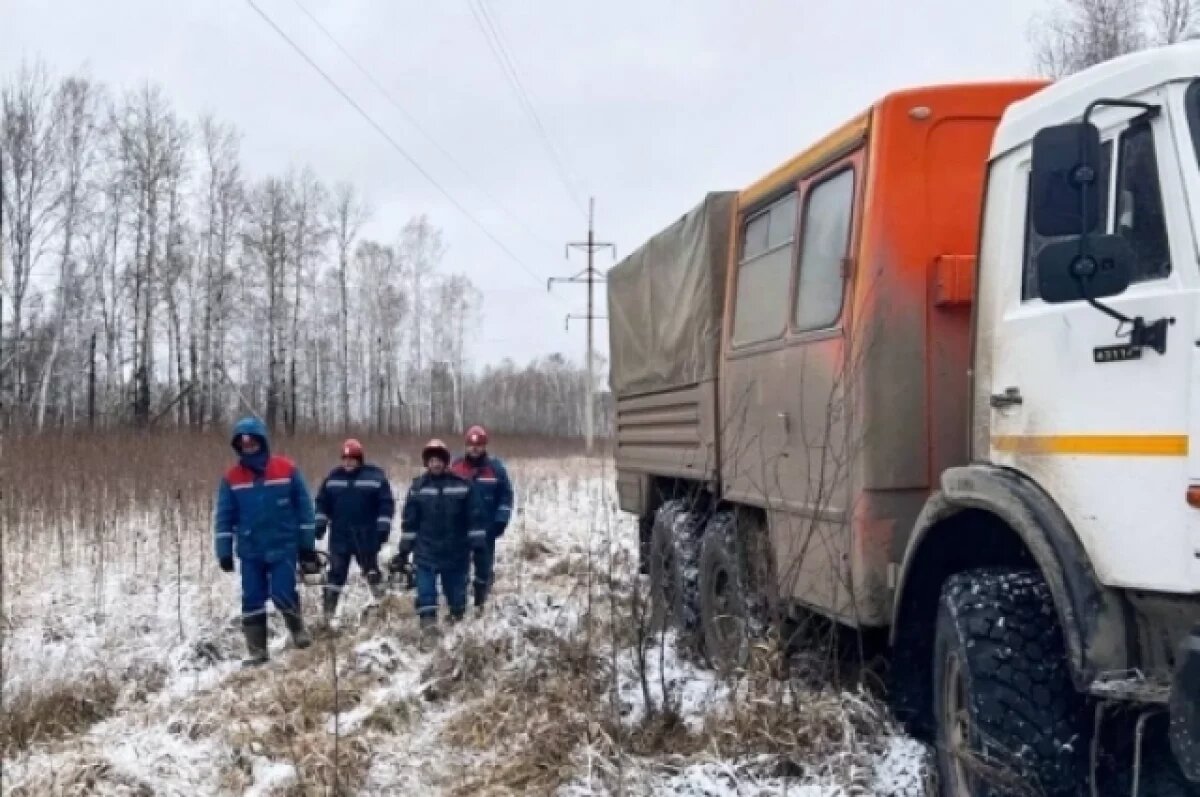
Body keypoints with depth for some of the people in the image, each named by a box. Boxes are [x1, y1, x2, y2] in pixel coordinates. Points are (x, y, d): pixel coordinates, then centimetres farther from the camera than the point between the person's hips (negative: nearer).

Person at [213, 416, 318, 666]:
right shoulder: (231, 478, 0)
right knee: (252, 600, 3)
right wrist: (224, 551, 0)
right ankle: (257, 652, 14)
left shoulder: (286, 470, -4)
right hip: (250, 551, 2)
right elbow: (224, 517, 5)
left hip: (283, 547, -2)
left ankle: (297, 628, 21)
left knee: (282, 595, -9)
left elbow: (304, 507, 0)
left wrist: (307, 544, 0)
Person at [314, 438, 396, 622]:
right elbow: (322, 502, 11)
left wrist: (383, 527, -11)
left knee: (371, 569, 12)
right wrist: (320, 523, 4)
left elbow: (386, 503, -6)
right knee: (336, 571, 1)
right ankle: (327, 611, 1)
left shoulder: (375, 475, -6)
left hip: (366, 536, -2)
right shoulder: (333, 476, 4)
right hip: (339, 535, 2)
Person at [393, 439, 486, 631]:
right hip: (426, 551, 0)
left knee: (456, 588, 11)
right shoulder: (418, 486, 2)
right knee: (425, 589, -10)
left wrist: (477, 544, -4)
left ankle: (458, 620, 32)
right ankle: (427, 621, -12)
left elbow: (474, 516, -1)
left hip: (455, 551, 0)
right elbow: (409, 519, 5)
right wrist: (404, 549, 5)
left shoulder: (462, 485, -2)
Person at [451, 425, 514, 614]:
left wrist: (501, 520, -8)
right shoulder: (456, 467, 0)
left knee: (484, 565, 5)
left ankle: (480, 602, 16)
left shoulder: (496, 467, -4)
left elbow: (506, 496, -1)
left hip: (486, 527, -1)